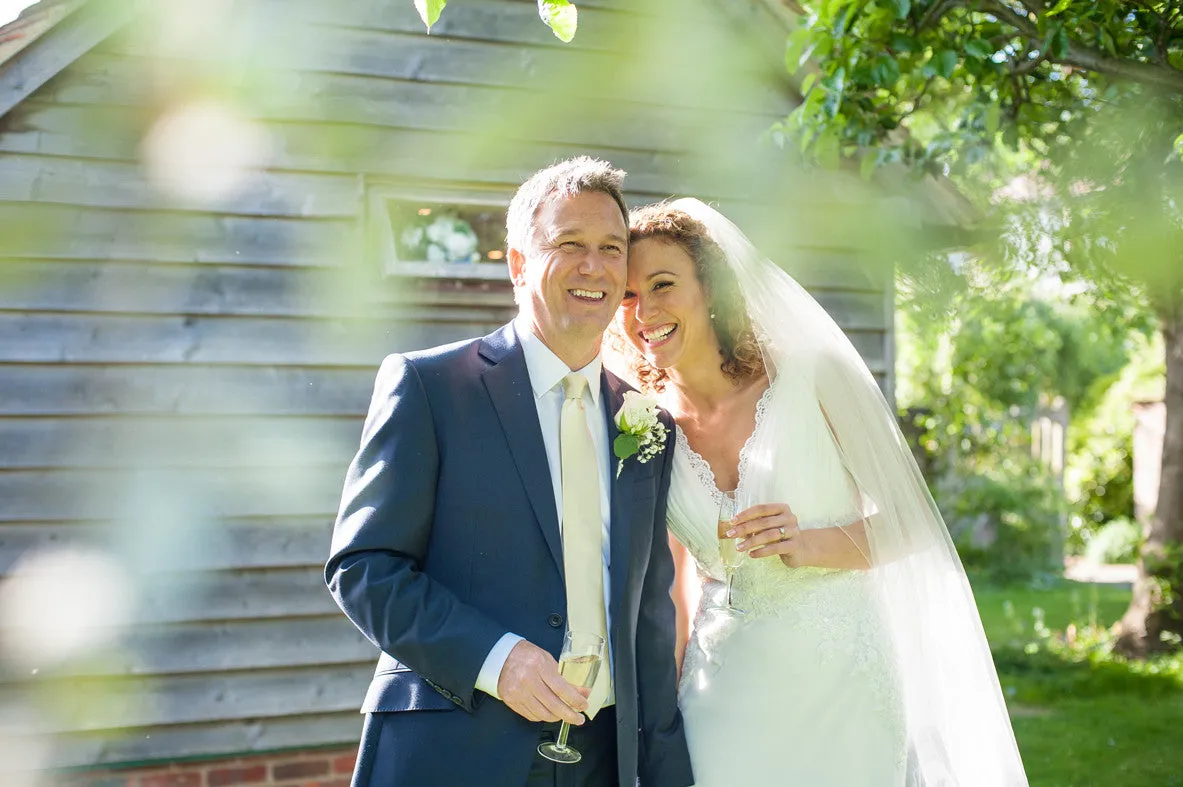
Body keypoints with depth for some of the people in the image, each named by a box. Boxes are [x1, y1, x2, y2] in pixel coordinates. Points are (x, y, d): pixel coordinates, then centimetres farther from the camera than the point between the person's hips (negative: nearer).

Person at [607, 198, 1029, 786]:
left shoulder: (812, 375, -10)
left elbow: (911, 522, -5)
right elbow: (671, 595, 8)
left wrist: (808, 545, -20)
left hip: (841, 687, -2)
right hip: (724, 694, 2)